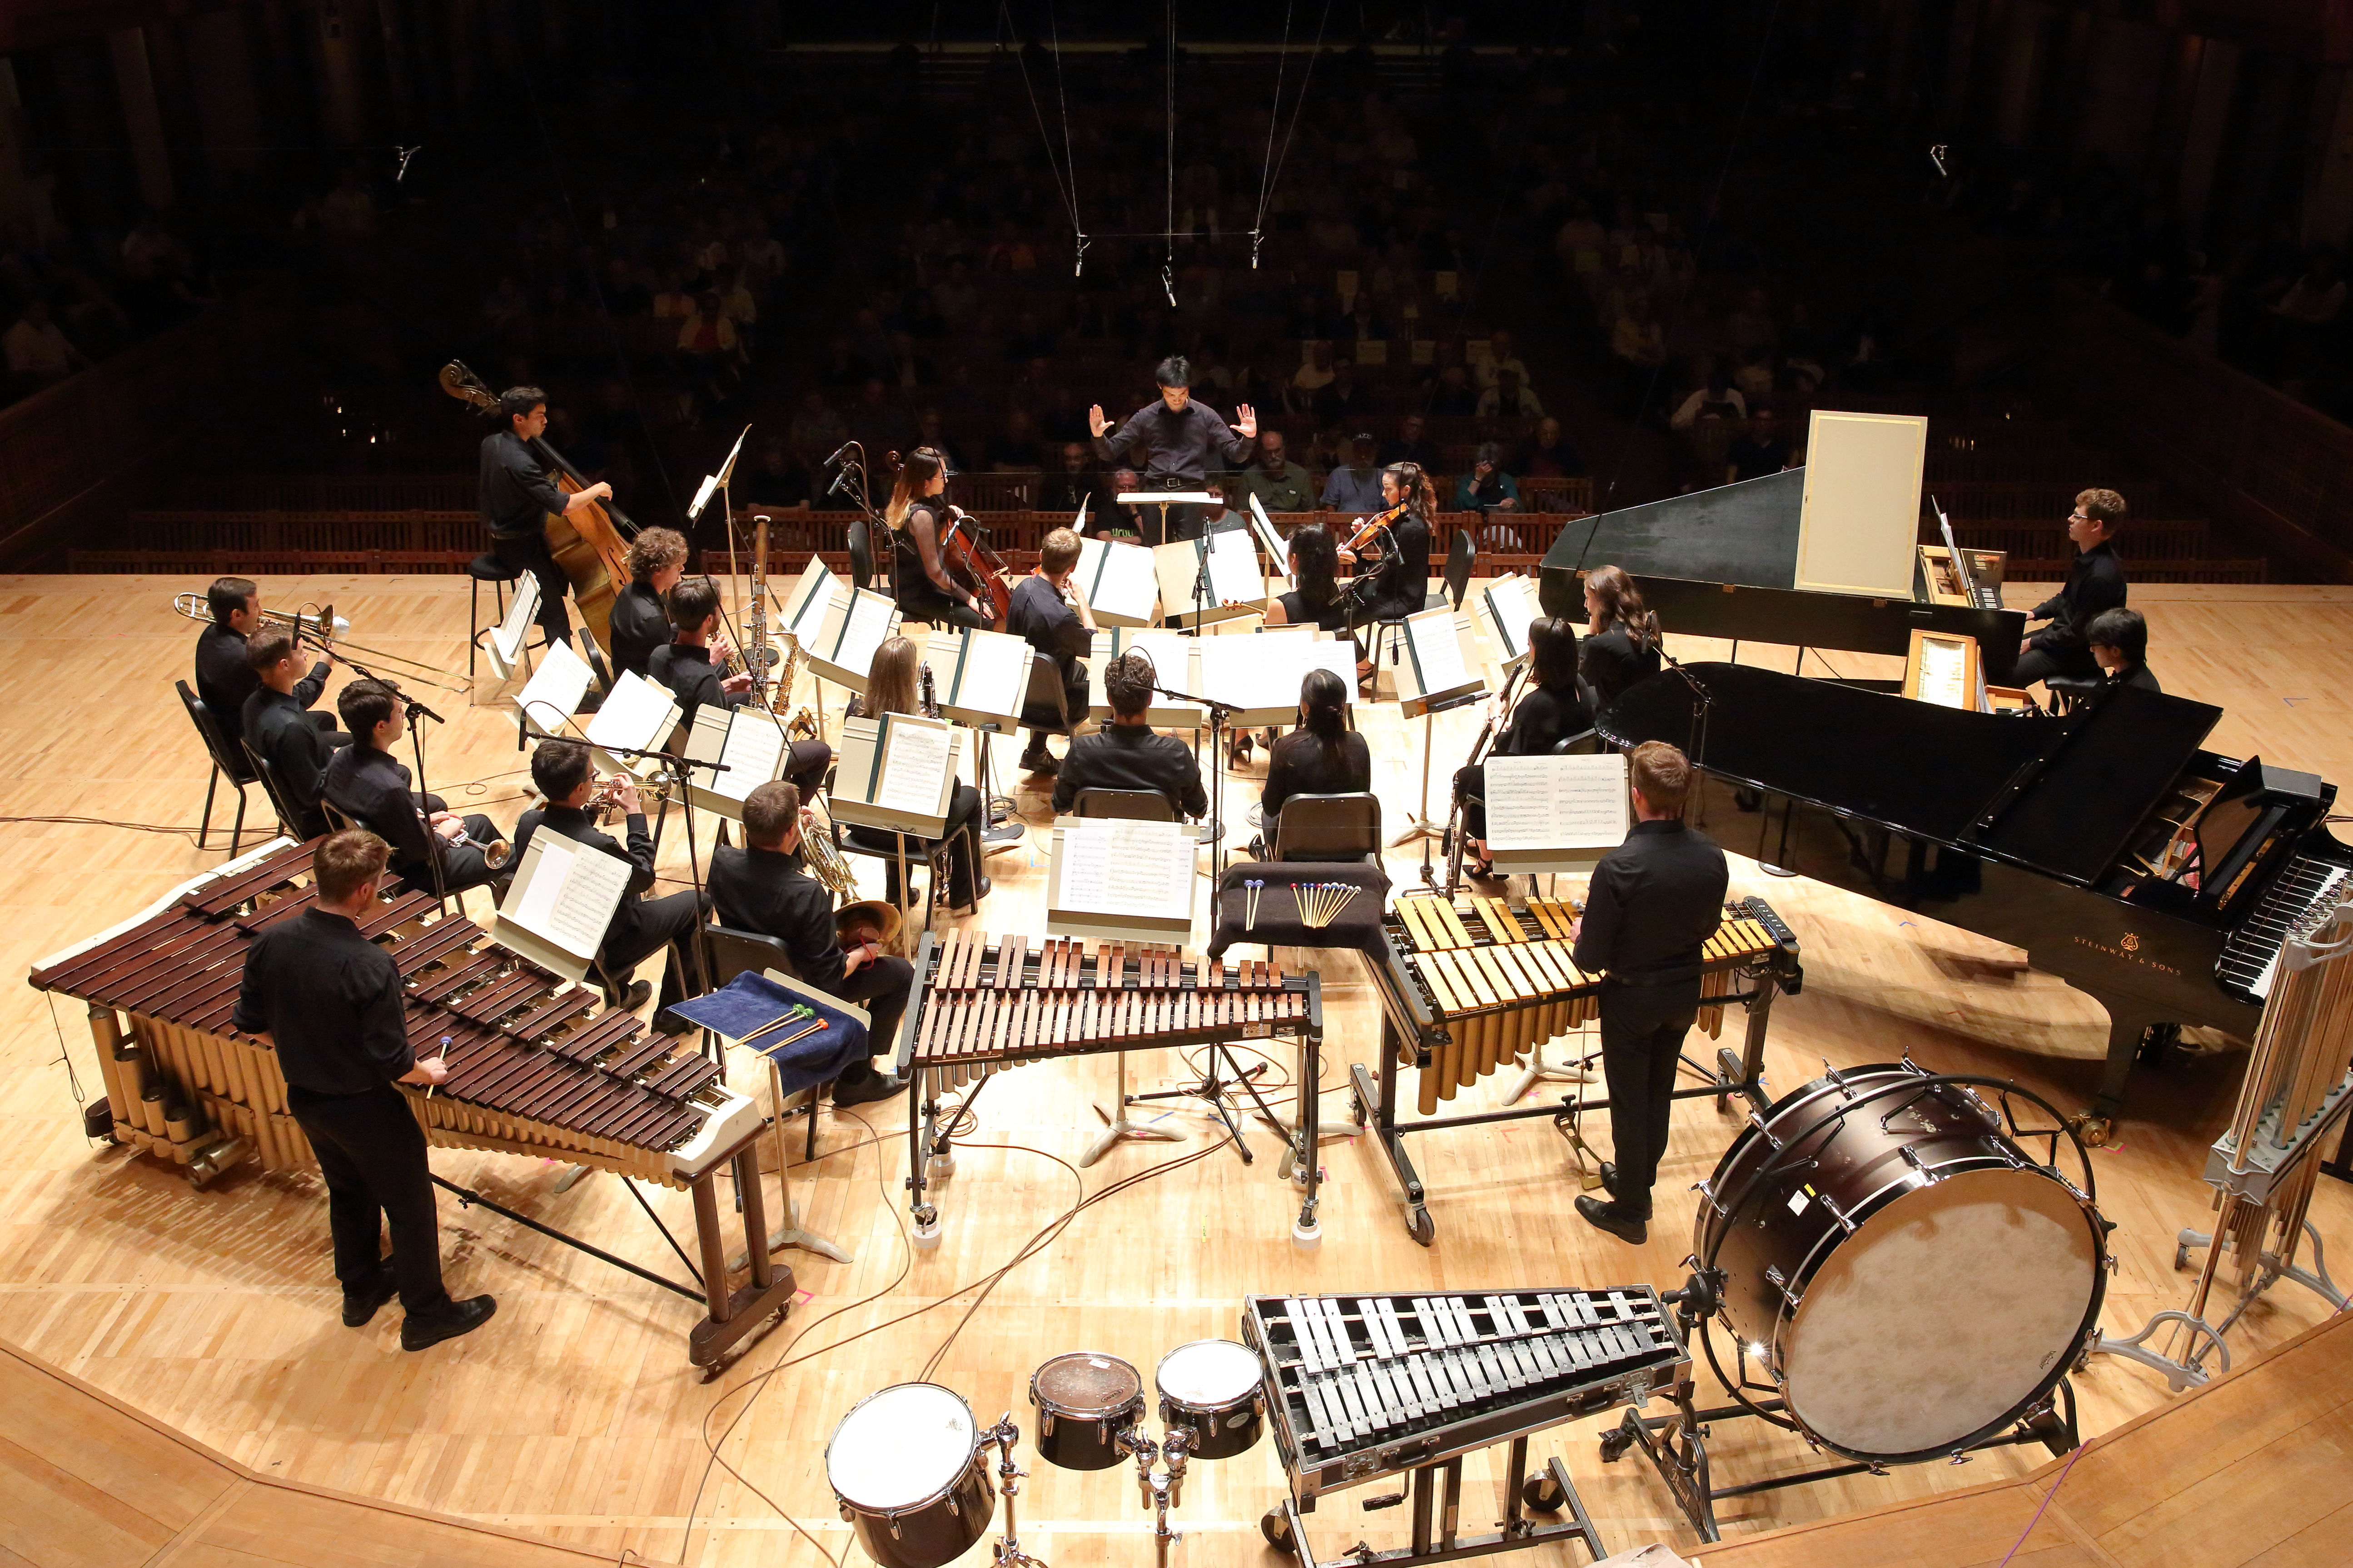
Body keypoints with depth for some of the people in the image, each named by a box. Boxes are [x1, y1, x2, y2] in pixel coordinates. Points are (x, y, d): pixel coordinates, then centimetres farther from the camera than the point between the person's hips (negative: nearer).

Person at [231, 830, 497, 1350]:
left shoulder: (270, 942, -14)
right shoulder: (371, 967, -33)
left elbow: (250, 1024, 0)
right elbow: (390, 1062, -26)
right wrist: (427, 1072, -5)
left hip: (304, 1098, 7)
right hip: (365, 1110, -6)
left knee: (349, 1193, 28)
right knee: (410, 1206, 14)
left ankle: (361, 1290, 47)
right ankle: (426, 1315, 29)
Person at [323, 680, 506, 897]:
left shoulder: (341, 759, -11)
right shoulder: (389, 788, -38)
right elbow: (423, 850, -26)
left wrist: (418, 820, 8)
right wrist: (444, 832, -6)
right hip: (406, 875, -9)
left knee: (481, 822, 25)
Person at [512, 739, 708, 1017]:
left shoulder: (528, 822, -15)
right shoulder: (597, 846, -37)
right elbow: (645, 877, -17)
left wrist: (590, 810, 0)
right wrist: (635, 813, -14)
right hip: (600, 953, -7)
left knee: (629, 894, 34)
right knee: (698, 903, 9)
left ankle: (619, 994, 45)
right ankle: (671, 1012, 21)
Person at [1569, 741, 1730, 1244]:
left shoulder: (1618, 868, -31)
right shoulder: (1711, 857, -14)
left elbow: (1591, 959, -23)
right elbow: (1708, 927, 3)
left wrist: (1580, 936, -2)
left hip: (1632, 999, -5)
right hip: (1684, 994, 5)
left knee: (1630, 1103, 12)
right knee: (1660, 1093, 24)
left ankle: (1629, 1212, 27)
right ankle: (1638, 1181, 44)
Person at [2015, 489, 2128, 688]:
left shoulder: (2102, 576, -29)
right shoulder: (2087, 556, 2)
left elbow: (2078, 634, -24)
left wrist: (2033, 643, -15)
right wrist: (2033, 614, 7)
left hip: (2079, 653, -10)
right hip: (2060, 632, 10)